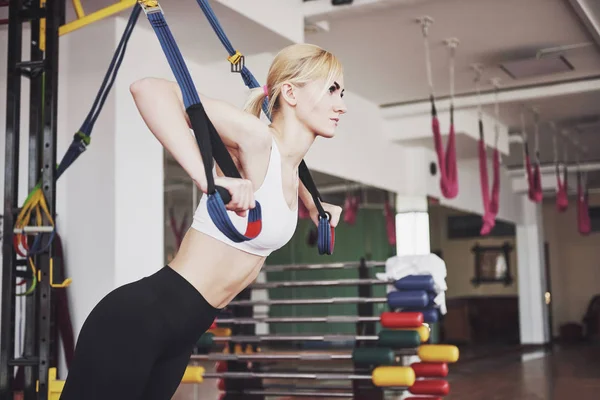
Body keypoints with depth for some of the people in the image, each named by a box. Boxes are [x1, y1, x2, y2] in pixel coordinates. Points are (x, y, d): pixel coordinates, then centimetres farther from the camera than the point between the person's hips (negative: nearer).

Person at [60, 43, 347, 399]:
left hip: (183, 331, 9)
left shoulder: (290, 163, 8)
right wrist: (208, 178, -36)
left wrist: (313, 205, 26)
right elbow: (149, 88, -30)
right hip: (142, 317, -9)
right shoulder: (255, 138, -18)